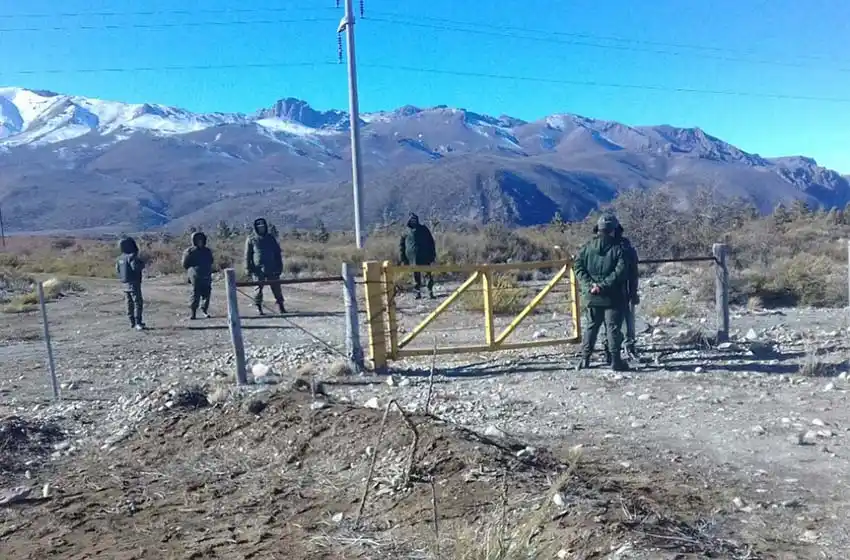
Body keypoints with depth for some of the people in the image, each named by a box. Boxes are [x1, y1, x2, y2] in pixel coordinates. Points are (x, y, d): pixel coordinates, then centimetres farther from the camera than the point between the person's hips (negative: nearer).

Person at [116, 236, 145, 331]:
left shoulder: (120, 258, 9)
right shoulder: (132, 256, -18)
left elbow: (117, 269, 17)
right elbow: (135, 267, -30)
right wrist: (142, 263, -11)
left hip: (125, 284, 8)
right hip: (134, 283, -8)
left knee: (130, 303, 16)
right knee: (138, 303, -6)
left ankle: (132, 322, 22)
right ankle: (138, 323, -11)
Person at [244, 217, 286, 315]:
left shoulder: (270, 238, 10)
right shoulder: (251, 239, 1)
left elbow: (278, 252, 13)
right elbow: (247, 255, 2)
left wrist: (279, 266, 8)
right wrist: (248, 268, -4)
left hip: (272, 268, 2)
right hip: (258, 269, -2)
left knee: (276, 287, 4)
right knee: (259, 288, 0)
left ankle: (281, 305, 13)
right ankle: (258, 307, 11)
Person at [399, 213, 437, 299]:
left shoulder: (424, 229, 10)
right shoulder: (406, 233, 8)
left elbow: (431, 242, 12)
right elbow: (401, 246, 10)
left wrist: (433, 255, 5)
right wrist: (403, 259, 4)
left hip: (425, 256, 0)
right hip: (413, 258, 0)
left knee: (428, 274, -1)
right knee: (416, 275, 4)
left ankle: (430, 292, 5)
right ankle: (418, 292, 12)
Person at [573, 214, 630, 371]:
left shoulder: (588, 246, 4)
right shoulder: (618, 248, -7)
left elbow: (578, 266, -2)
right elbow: (620, 271, -17)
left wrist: (589, 284, -9)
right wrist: (603, 285, -18)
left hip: (591, 296, 4)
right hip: (612, 297, -4)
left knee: (590, 326, 13)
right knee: (613, 327, 3)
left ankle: (585, 359, 15)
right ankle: (616, 360, 5)